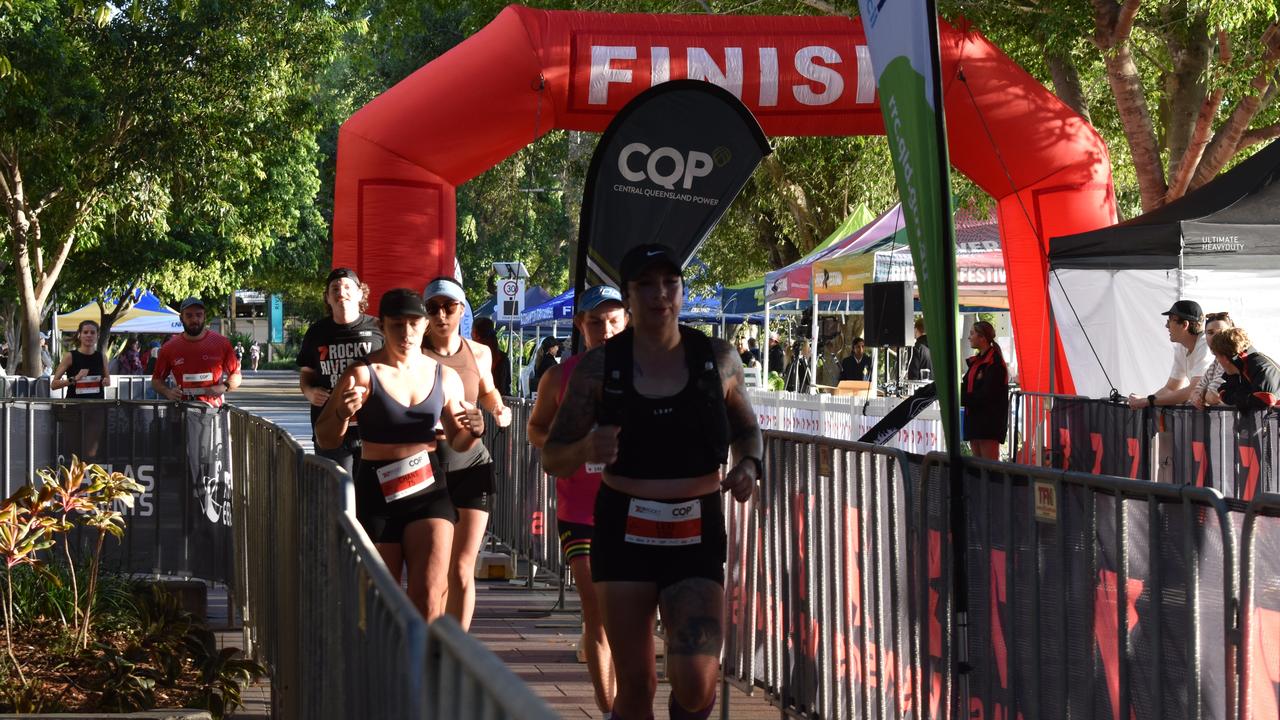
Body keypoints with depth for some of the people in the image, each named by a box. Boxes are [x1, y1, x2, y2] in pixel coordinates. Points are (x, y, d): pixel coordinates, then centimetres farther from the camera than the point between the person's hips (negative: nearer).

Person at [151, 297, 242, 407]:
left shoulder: (221, 344, 4)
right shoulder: (169, 348, 6)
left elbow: (236, 377, 10)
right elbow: (156, 380, 15)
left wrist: (223, 387, -10)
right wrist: (168, 392, -6)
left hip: (213, 409, -1)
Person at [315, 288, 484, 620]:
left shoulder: (445, 377, 8)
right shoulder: (363, 374, -5)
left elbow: (458, 442, 20)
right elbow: (326, 439, -3)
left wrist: (473, 432, -2)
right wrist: (343, 415, -24)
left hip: (429, 492, 2)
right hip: (377, 493, -2)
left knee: (429, 599, -12)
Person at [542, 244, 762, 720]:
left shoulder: (718, 358, 4)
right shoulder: (598, 367, 0)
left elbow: (746, 429, 21)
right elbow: (552, 457, 3)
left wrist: (748, 466, -1)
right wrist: (586, 449, -19)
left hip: (695, 535, 0)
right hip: (625, 532, 0)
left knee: (696, 681, -14)